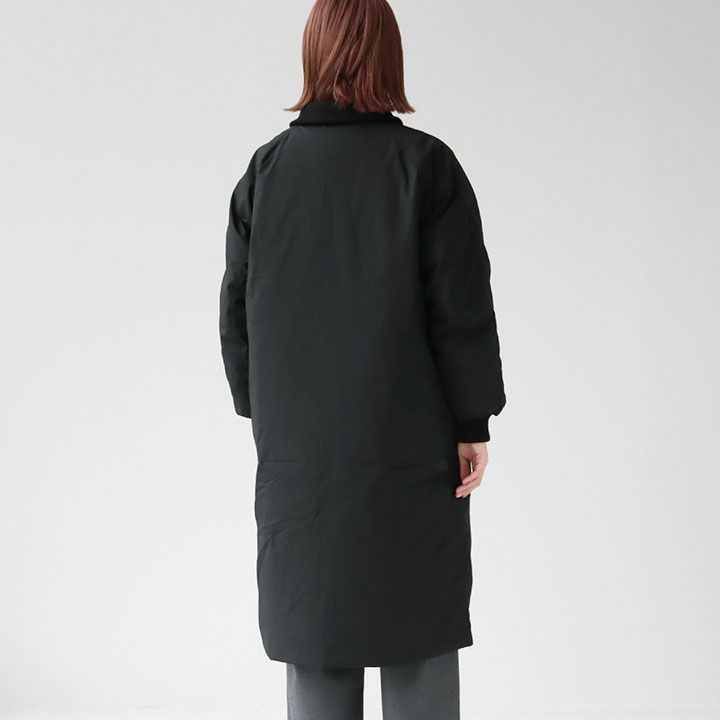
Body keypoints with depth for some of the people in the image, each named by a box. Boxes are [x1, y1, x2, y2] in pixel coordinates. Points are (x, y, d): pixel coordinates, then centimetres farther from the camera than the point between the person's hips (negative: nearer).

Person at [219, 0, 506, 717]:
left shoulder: (266, 169, 2)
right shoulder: (426, 166, -6)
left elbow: (237, 307, 6)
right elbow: (462, 307, -8)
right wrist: (472, 424, 0)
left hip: (297, 449, 3)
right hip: (410, 447, -2)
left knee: (313, 640, 9)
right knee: (418, 643, 7)